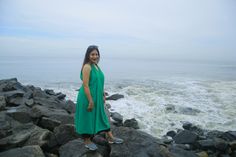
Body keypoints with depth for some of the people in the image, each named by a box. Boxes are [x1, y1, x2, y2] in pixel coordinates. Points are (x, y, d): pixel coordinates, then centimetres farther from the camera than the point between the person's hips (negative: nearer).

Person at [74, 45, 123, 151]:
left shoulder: (96, 66, 7)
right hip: (88, 97, -9)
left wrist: (103, 95, 15)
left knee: (102, 116, 18)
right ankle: (87, 141, 27)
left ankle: (110, 138, 32)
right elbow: (85, 85, -22)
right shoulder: (87, 67, -19)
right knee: (88, 118, 7)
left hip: (97, 97, 9)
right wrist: (90, 101, -23)